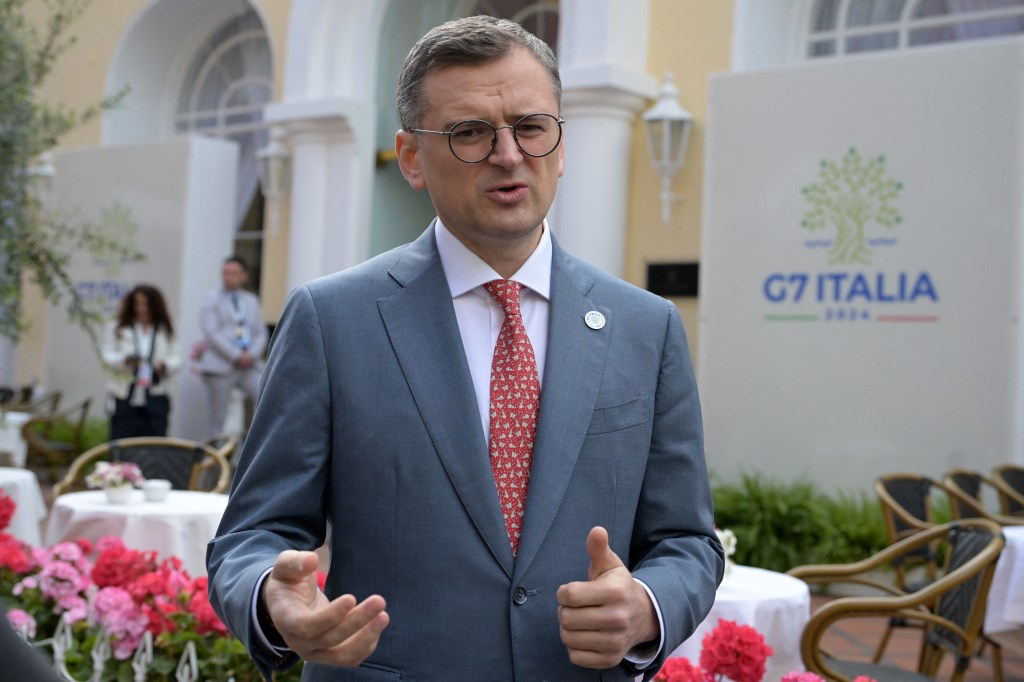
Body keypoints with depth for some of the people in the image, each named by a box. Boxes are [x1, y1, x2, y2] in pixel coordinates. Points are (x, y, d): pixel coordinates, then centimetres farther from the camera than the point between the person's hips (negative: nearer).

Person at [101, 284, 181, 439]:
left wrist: (165, 365, -14)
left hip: (156, 399, 1)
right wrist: (125, 360, -19)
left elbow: (176, 358, 8)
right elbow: (107, 357, 0)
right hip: (124, 398, -1)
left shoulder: (165, 331, 10)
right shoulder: (117, 329, 6)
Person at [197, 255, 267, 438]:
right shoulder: (212, 299, 3)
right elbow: (211, 333, -7)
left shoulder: (252, 301, 16)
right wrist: (236, 356, -14)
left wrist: (252, 354, -7)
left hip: (250, 365, 4)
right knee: (216, 419, -1)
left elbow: (261, 333, 13)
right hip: (221, 365, -4)